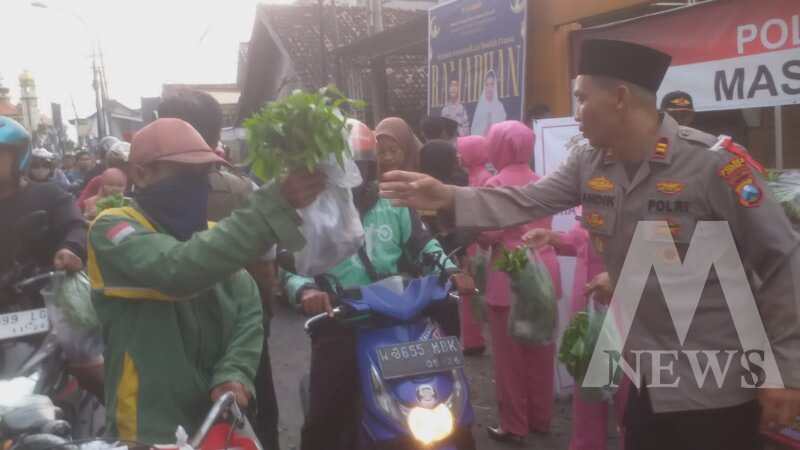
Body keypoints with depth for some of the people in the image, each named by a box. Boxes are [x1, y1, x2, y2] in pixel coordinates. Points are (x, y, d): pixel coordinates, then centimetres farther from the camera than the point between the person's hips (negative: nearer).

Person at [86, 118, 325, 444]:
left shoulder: (210, 234, 10)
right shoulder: (112, 230, -10)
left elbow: (248, 312, -1)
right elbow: (179, 269, -31)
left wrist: (235, 373, -19)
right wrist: (270, 210, -37)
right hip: (150, 431, -6)